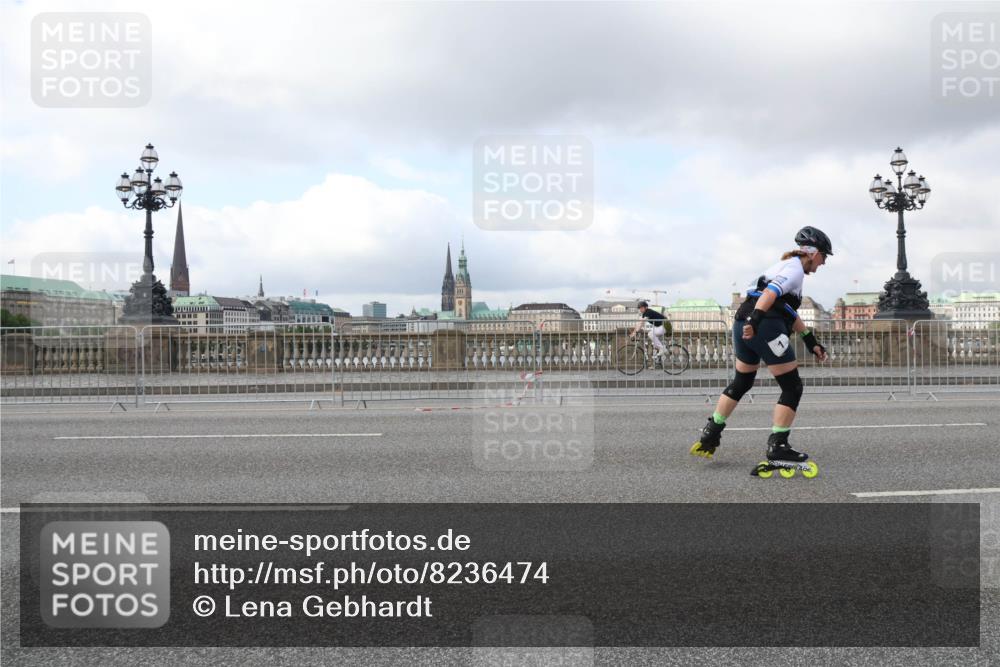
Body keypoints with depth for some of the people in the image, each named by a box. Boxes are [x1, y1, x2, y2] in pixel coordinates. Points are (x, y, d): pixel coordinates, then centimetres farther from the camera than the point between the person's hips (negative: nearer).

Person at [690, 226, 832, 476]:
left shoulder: (786, 265, 28)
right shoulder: (796, 269, -2)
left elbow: (790, 312, 30)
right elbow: (771, 293, -21)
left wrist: (811, 342, 29)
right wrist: (755, 321, -33)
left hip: (743, 324, 10)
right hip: (767, 327, -10)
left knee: (741, 383, 23)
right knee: (792, 388, -1)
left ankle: (709, 435, 25)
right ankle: (778, 448, -4)